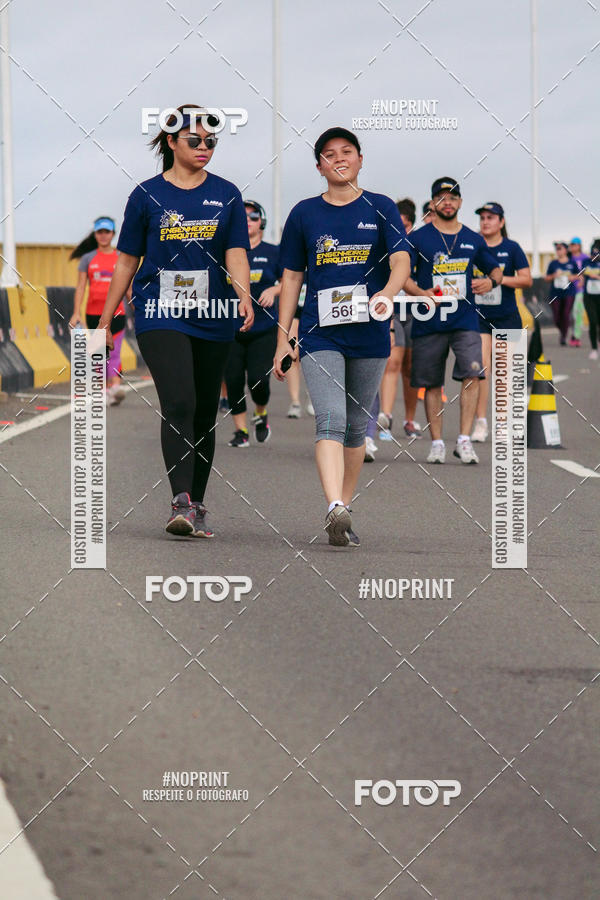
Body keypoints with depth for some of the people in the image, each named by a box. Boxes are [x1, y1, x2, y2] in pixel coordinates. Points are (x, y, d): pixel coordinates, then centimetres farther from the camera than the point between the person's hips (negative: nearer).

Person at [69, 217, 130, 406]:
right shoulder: (88, 259, 8)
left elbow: (128, 288, 12)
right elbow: (80, 287, 6)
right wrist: (76, 313, -3)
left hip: (116, 312, -2)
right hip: (94, 313, 2)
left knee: (114, 353, -15)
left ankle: (116, 387, -25)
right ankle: (105, 389, 17)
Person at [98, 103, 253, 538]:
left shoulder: (226, 195, 8)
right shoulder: (147, 195, 3)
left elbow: (236, 253, 0)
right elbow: (127, 261, 8)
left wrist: (244, 295, -21)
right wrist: (105, 320, 9)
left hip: (213, 319, 3)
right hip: (161, 315, -3)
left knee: (205, 415, 8)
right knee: (179, 405, -19)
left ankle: (196, 507, 19)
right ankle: (181, 503, -24)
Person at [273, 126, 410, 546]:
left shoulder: (381, 209, 5)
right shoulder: (305, 213, 7)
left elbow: (401, 262, -6)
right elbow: (292, 278, 11)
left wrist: (386, 293, -29)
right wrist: (282, 340, 6)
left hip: (370, 336, 1)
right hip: (320, 335, -1)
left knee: (356, 428, 10)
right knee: (331, 422, -17)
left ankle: (343, 511, 21)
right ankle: (335, 510, -30)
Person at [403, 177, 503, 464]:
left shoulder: (473, 240, 11)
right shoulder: (418, 238, 2)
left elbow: (495, 269, 24)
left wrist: (490, 281, 0)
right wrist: (421, 293, -21)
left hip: (465, 320, 1)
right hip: (428, 322, -1)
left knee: (472, 374, -16)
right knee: (432, 384, 5)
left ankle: (464, 440, -12)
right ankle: (437, 443, 15)